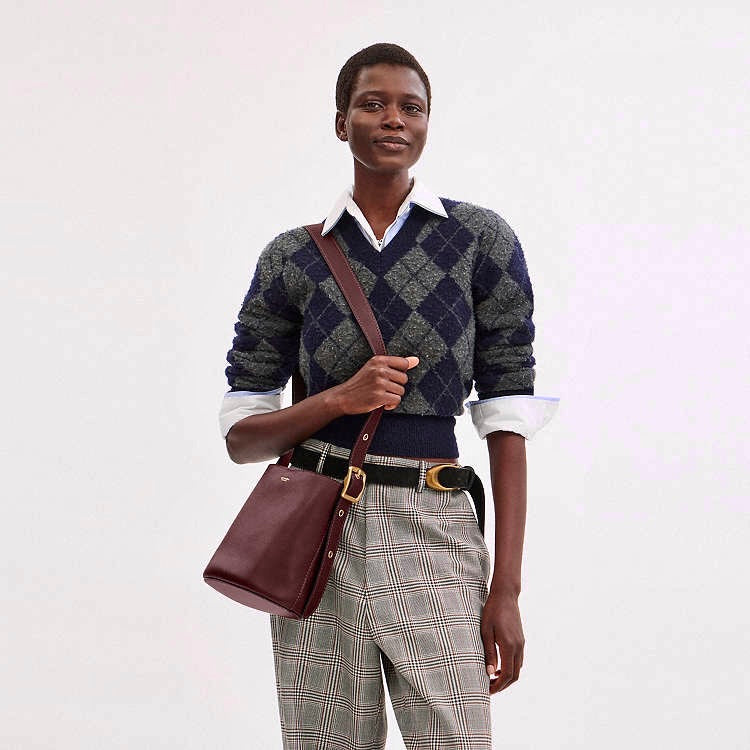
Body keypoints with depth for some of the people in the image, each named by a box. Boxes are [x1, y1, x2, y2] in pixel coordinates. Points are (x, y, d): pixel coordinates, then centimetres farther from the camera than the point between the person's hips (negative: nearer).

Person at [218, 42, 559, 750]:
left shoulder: (482, 240, 2)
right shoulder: (292, 258, 5)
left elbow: (507, 419, 0)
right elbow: (240, 436, 6)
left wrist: (506, 589, -5)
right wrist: (341, 399, -13)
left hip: (432, 531, -1)